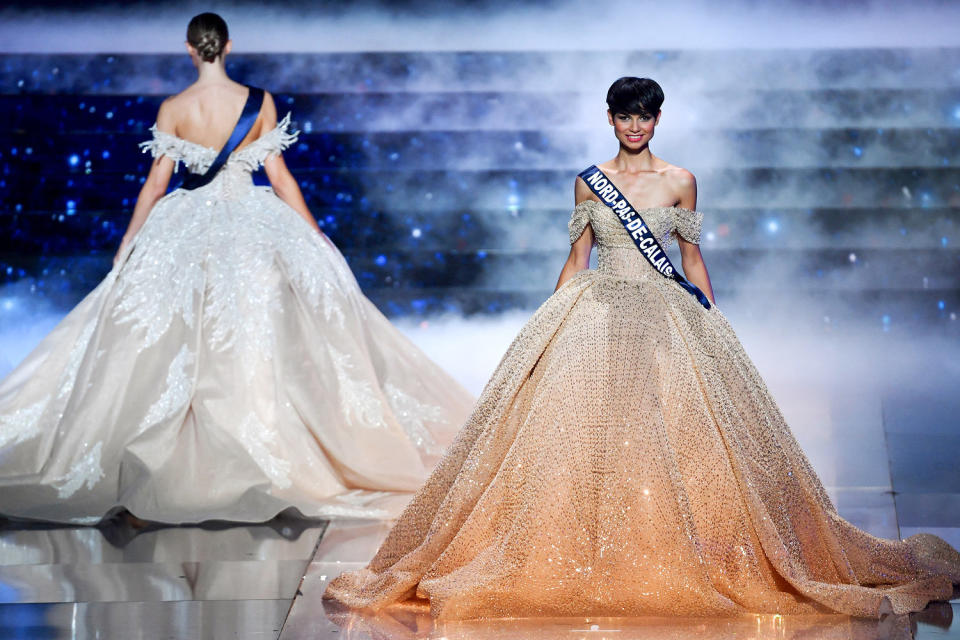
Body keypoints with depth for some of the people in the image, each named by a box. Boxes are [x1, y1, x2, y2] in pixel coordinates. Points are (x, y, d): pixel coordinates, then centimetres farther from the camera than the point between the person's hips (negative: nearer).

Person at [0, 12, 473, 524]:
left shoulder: (172, 109, -4)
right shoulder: (259, 102, -4)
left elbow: (157, 181, -1)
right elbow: (279, 176, -3)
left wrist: (128, 244, 9)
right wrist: (315, 235, 5)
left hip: (187, 230, 0)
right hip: (251, 222, 0)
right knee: (256, 336, 3)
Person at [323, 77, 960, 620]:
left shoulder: (680, 181, 5)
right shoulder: (590, 181, 8)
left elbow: (694, 259, 9)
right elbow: (576, 259, 11)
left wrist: (712, 327, 5)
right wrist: (548, 326, 7)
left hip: (667, 318, -1)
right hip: (595, 317, 1)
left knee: (673, 435, -6)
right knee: (581, 433, -6)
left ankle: (673, 561, 6)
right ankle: (584, 562, 2)